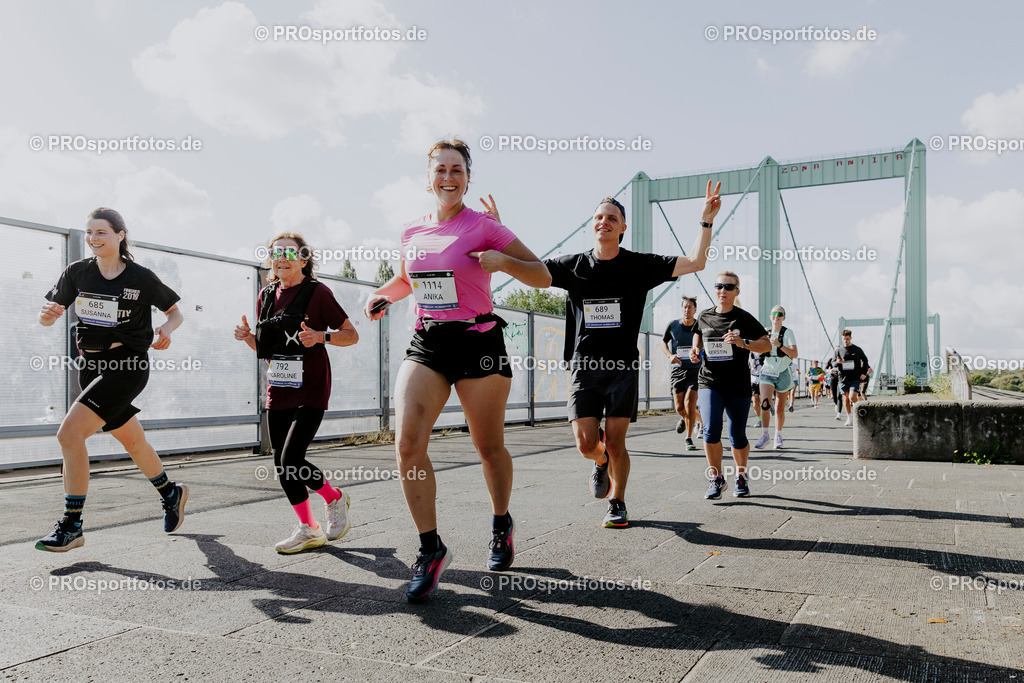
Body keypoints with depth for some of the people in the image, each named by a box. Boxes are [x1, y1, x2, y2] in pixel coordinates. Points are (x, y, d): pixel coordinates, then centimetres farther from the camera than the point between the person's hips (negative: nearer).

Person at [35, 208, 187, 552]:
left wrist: (166, 330, -17)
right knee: (133, 443, 17)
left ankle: (71, 526, -7)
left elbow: (174, 311, 4)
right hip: (91, 365, 6)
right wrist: (47, 313, -20)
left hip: (128, 366, -5)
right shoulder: (77, 272, 3)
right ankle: (171, 493, 42)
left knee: (69, 433, -18)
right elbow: (47, 319, 4)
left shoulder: (142, 277, -8)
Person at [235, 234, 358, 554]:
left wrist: (321, 336, -21)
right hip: (278, 392, 6)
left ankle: (335, 498, 14)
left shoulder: (318, 292, -6)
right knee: (281, 465, 6)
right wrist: (247, 336, -1)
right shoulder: (266, 295, 11)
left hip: (311, 390, -6)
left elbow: (352, 335, -5)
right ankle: (308, 530, 21)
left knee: (291, 460, -15)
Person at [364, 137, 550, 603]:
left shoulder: (483, 226, -3)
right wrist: (384, 295, 9)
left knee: (489, 447, 8)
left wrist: (503, 261, -20)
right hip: (425, 343, 4)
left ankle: (501, 524, 36)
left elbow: (543, 277, -2)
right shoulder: (412, 232, 10)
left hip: (478, 343, -3)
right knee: (407, 443, -14)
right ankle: (430, 548, 0)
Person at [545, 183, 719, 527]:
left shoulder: (639, 265, 2)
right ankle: (601, 461, 32)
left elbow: (695, 263, -2)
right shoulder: (572, 266, 4)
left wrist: (706, 220, -11)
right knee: (586, 444, -6)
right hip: (584, 366, 1)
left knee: (615, 442, -2)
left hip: (623, 367, -1)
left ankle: (617, 503, 21)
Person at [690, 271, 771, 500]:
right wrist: (695, 349, 8)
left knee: (737, 437, 4)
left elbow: (767, 345, -2)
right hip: (709, 382, 1)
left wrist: (744, 343, -18)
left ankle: (741, 475, 32)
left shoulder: (744, 318, -2)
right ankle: (716, 478, 2)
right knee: (711, 430, -16)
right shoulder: (704, 317, 6)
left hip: (738, 385, -1)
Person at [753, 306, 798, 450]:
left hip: (783, 373, -1)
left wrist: (779, 345, -28)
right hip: (767, 373, 1)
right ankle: (764, 435, -15)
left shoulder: (788, 333, -5)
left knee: (780, 408, 6)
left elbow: (794, 354, -17)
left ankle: (778, 436, 23)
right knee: (765, 403, -19)